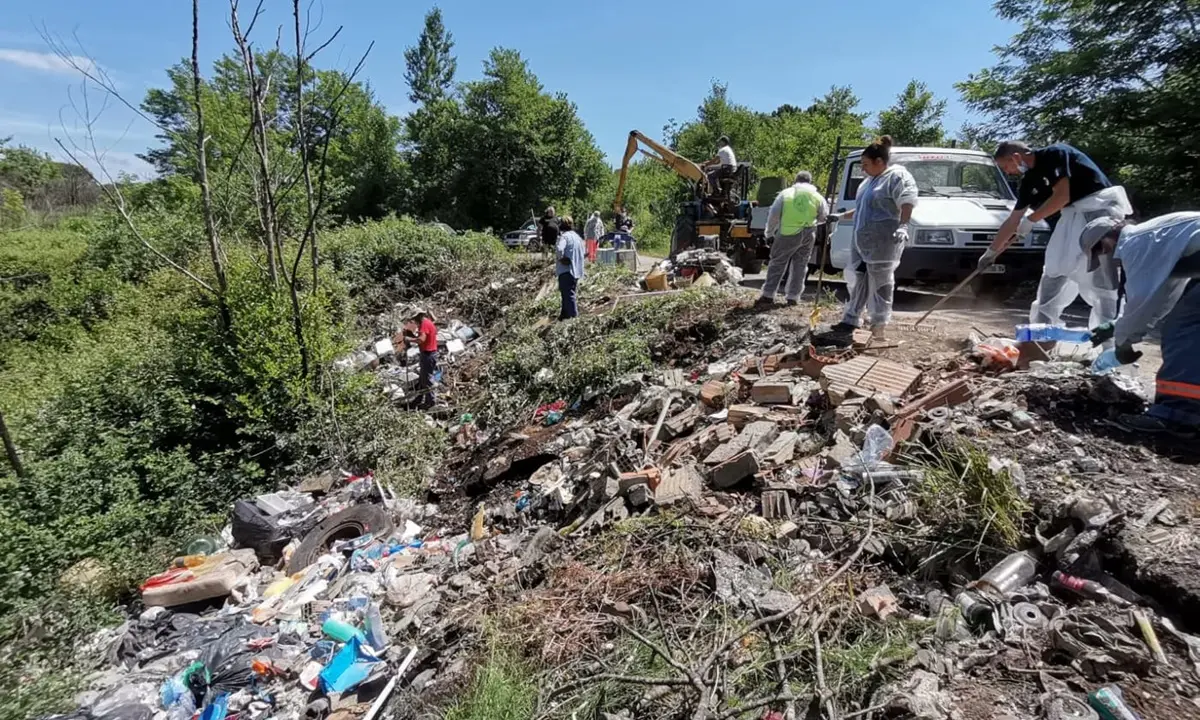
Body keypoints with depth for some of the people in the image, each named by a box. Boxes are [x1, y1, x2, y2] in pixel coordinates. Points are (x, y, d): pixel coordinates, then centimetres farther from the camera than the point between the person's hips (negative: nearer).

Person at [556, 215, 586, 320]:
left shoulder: (565, 236, -14)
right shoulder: (577, 236, 13)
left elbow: (559, 249, -32)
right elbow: (582, 253, 20)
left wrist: (561, 258, -15)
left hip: (567, 270, -9)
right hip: (577, 270, 9)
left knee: (568, 294, -4)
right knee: (568, 292, 19)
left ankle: (574, 315, -4)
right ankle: (565, 313, 28)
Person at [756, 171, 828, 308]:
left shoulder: (786, 193, -1)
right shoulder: (817, 196, 6)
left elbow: (773, 215, -5)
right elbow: (823, 217, 14)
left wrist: (770, 232, 7)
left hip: (788, 234, -3)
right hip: (808, 234, 3)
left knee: (777, 263, 4)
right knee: (800, 264, 13)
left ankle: (768, 295, -1)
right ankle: (793, 297, 15)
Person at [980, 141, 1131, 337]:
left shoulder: (1054, 154, -12)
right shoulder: (1030, 179, 11)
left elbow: (1061, 196, -20)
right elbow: (1013, 220, 16)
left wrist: (1031, 220, -10)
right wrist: (992, 251, 20)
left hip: (1100, 206, -8)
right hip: (1074, 213, 8)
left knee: (1101, 276, -11)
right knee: (1055, 269, 10)